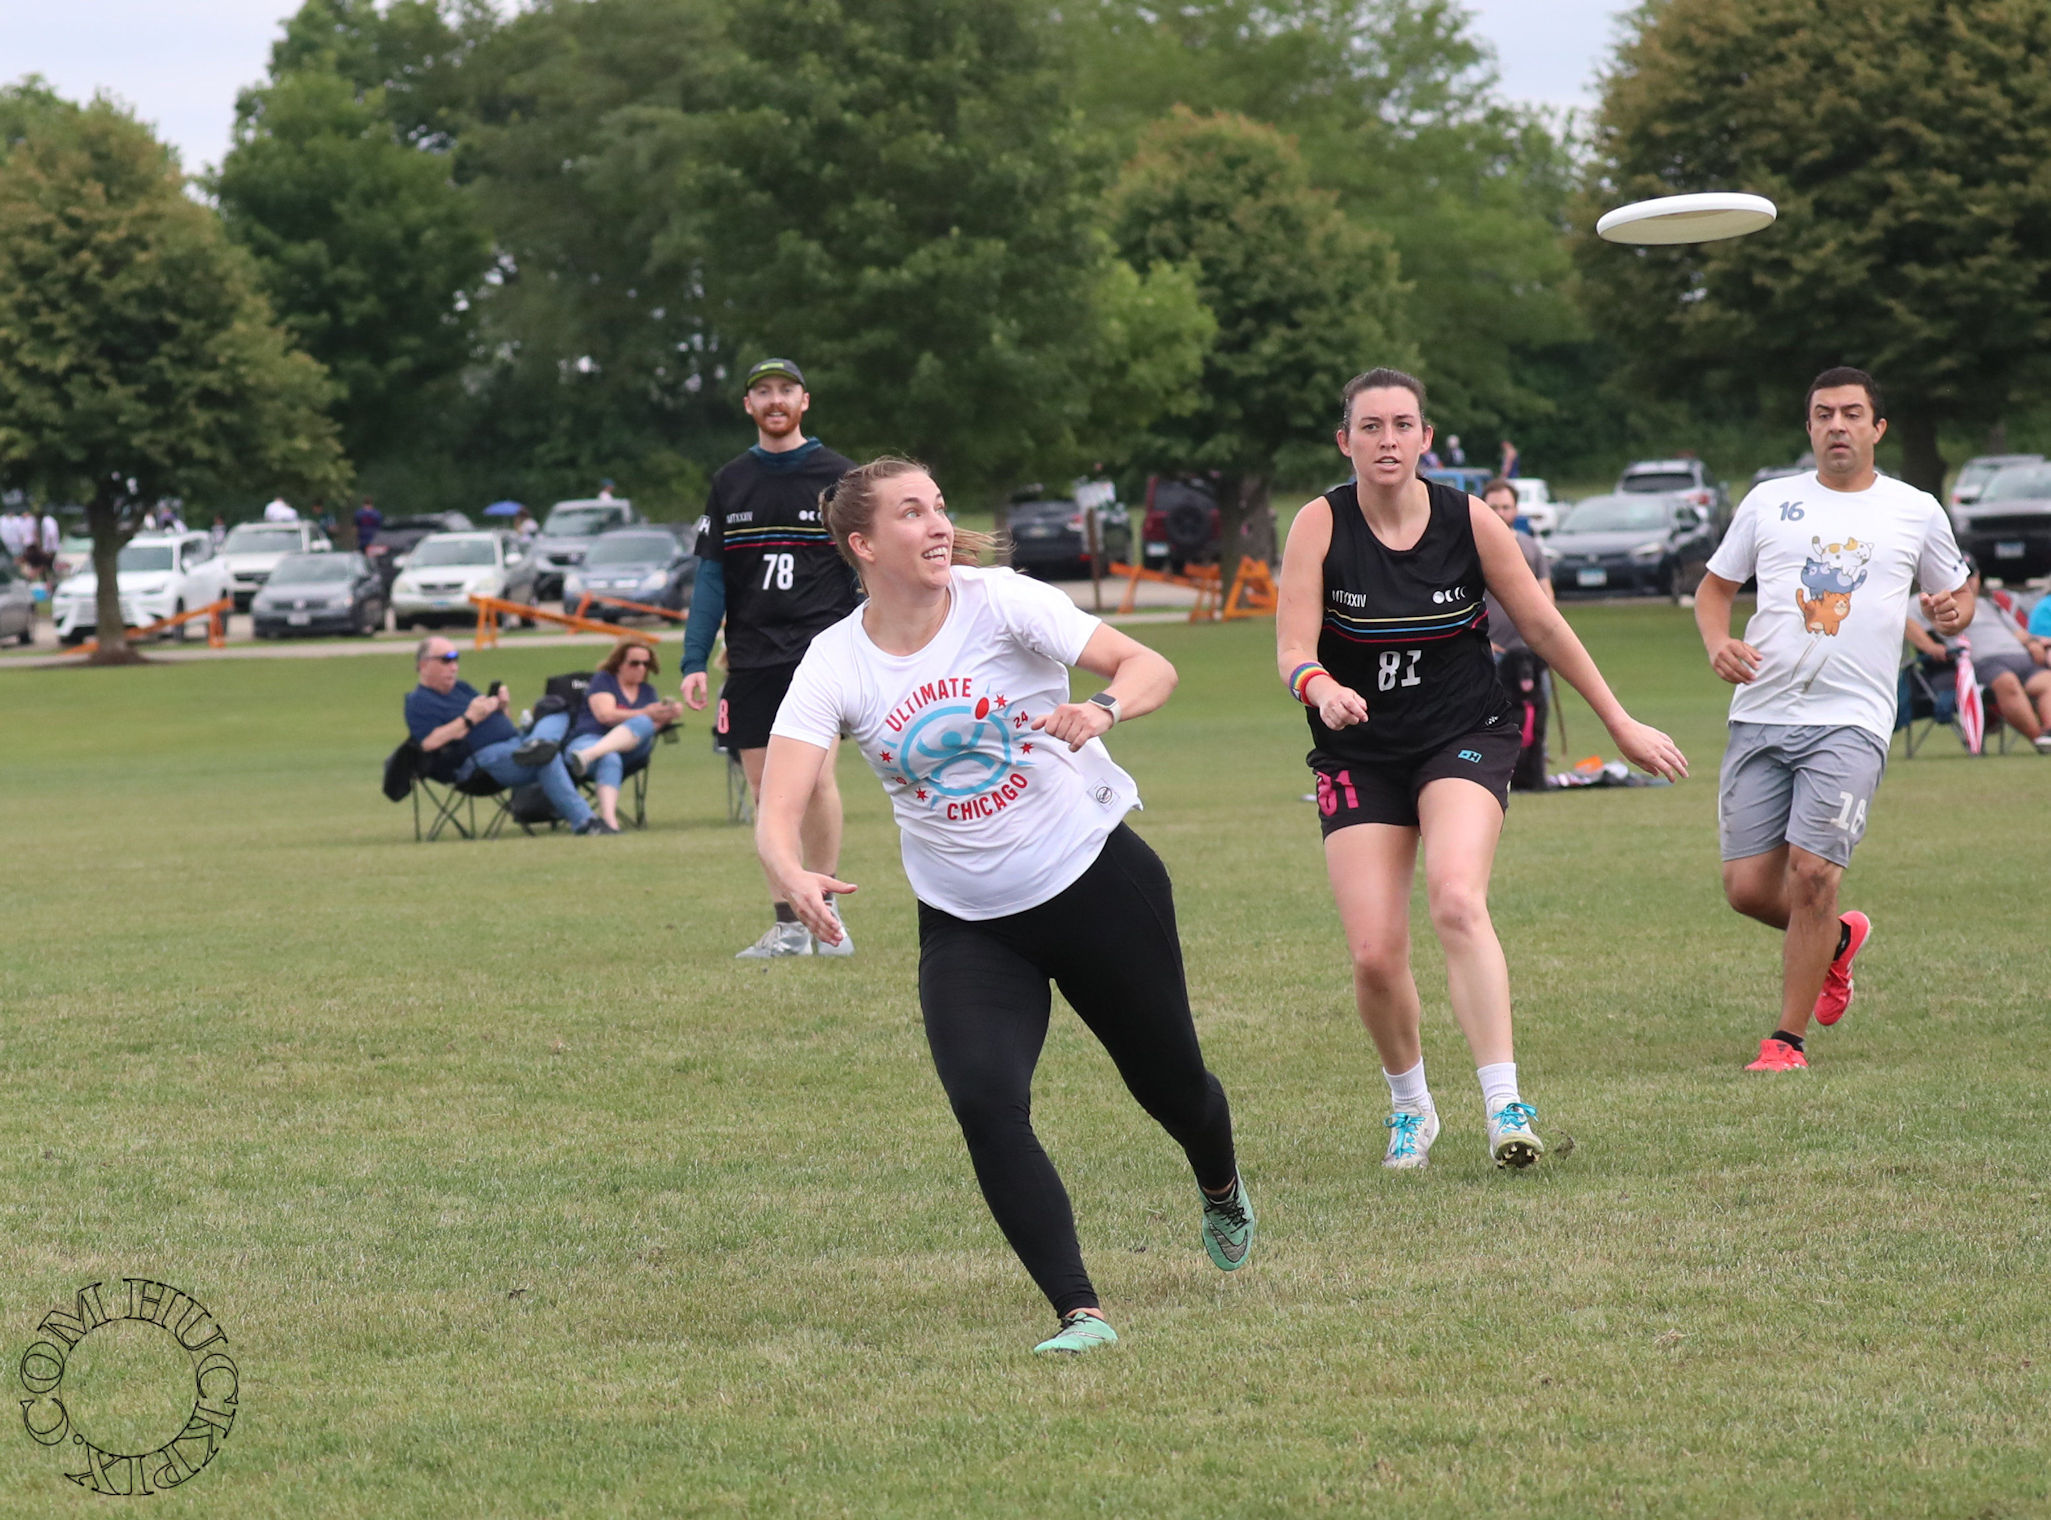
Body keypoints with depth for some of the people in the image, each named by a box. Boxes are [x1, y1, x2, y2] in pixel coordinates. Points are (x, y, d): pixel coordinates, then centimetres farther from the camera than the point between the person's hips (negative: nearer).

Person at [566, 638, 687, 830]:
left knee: (643, 724, -32)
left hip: (628, 749, 3)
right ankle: (608, 819, -66)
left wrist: (667, 717, -11)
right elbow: (605, 715, -6)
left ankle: (587, 756, -57)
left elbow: (654, 725, 11)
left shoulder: (647, 691, 25)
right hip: (591, 739, -3)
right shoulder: (603, 680, 11)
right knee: (610, 760, -41)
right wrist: (645, 713, -11)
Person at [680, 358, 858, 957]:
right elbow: (710, 577, 11)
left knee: (814, 773, -18)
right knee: (766, 791, 3)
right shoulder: (729, 482, 13)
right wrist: (694, 662, 3)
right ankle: (787, 926, 10)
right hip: (750, 658, 4)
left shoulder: (838, 475, 4)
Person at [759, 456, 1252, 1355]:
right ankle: (1078, 1312, -16)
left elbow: (1150, 666, -17)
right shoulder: (834, 665, -10)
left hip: (1096, 882, -1)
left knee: (1169, 1081, 15)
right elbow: (777, 812, -18)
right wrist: (793, 876, -41)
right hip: (967, 926, 1)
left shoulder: (1000, 603, -13)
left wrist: (1103, 709, -40)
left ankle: (1223, 1195, 51)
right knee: (985, 1104, -22)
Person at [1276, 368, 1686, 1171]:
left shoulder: (1468, 521, -7)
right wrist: (1322, 688, -38)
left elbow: (1544, 627, 3)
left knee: (1456, 899, -28)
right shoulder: (1320, 525, -9)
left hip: (1463, 741, -1)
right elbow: (1293, 649, -14)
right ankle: (1410, 1106, 18)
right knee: (1374, 955, -9)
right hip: (1360, 756, 1)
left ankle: (1505, 1106, -31)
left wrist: (1622, 725, 8)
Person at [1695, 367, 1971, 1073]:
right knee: (1747, 887, -2)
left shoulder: (1916, 511, 9)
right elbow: (1716, 585, 19)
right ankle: (1837, 938, 31)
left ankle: (1788, 1039, -3)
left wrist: (1954, 611, -4)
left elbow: (1955, 597, 20)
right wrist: (1718, 643, -2)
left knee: (1812, 872, -15)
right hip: (1761, 717, 2)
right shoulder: (1769, 501, 11)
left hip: (1850, 722, -2)